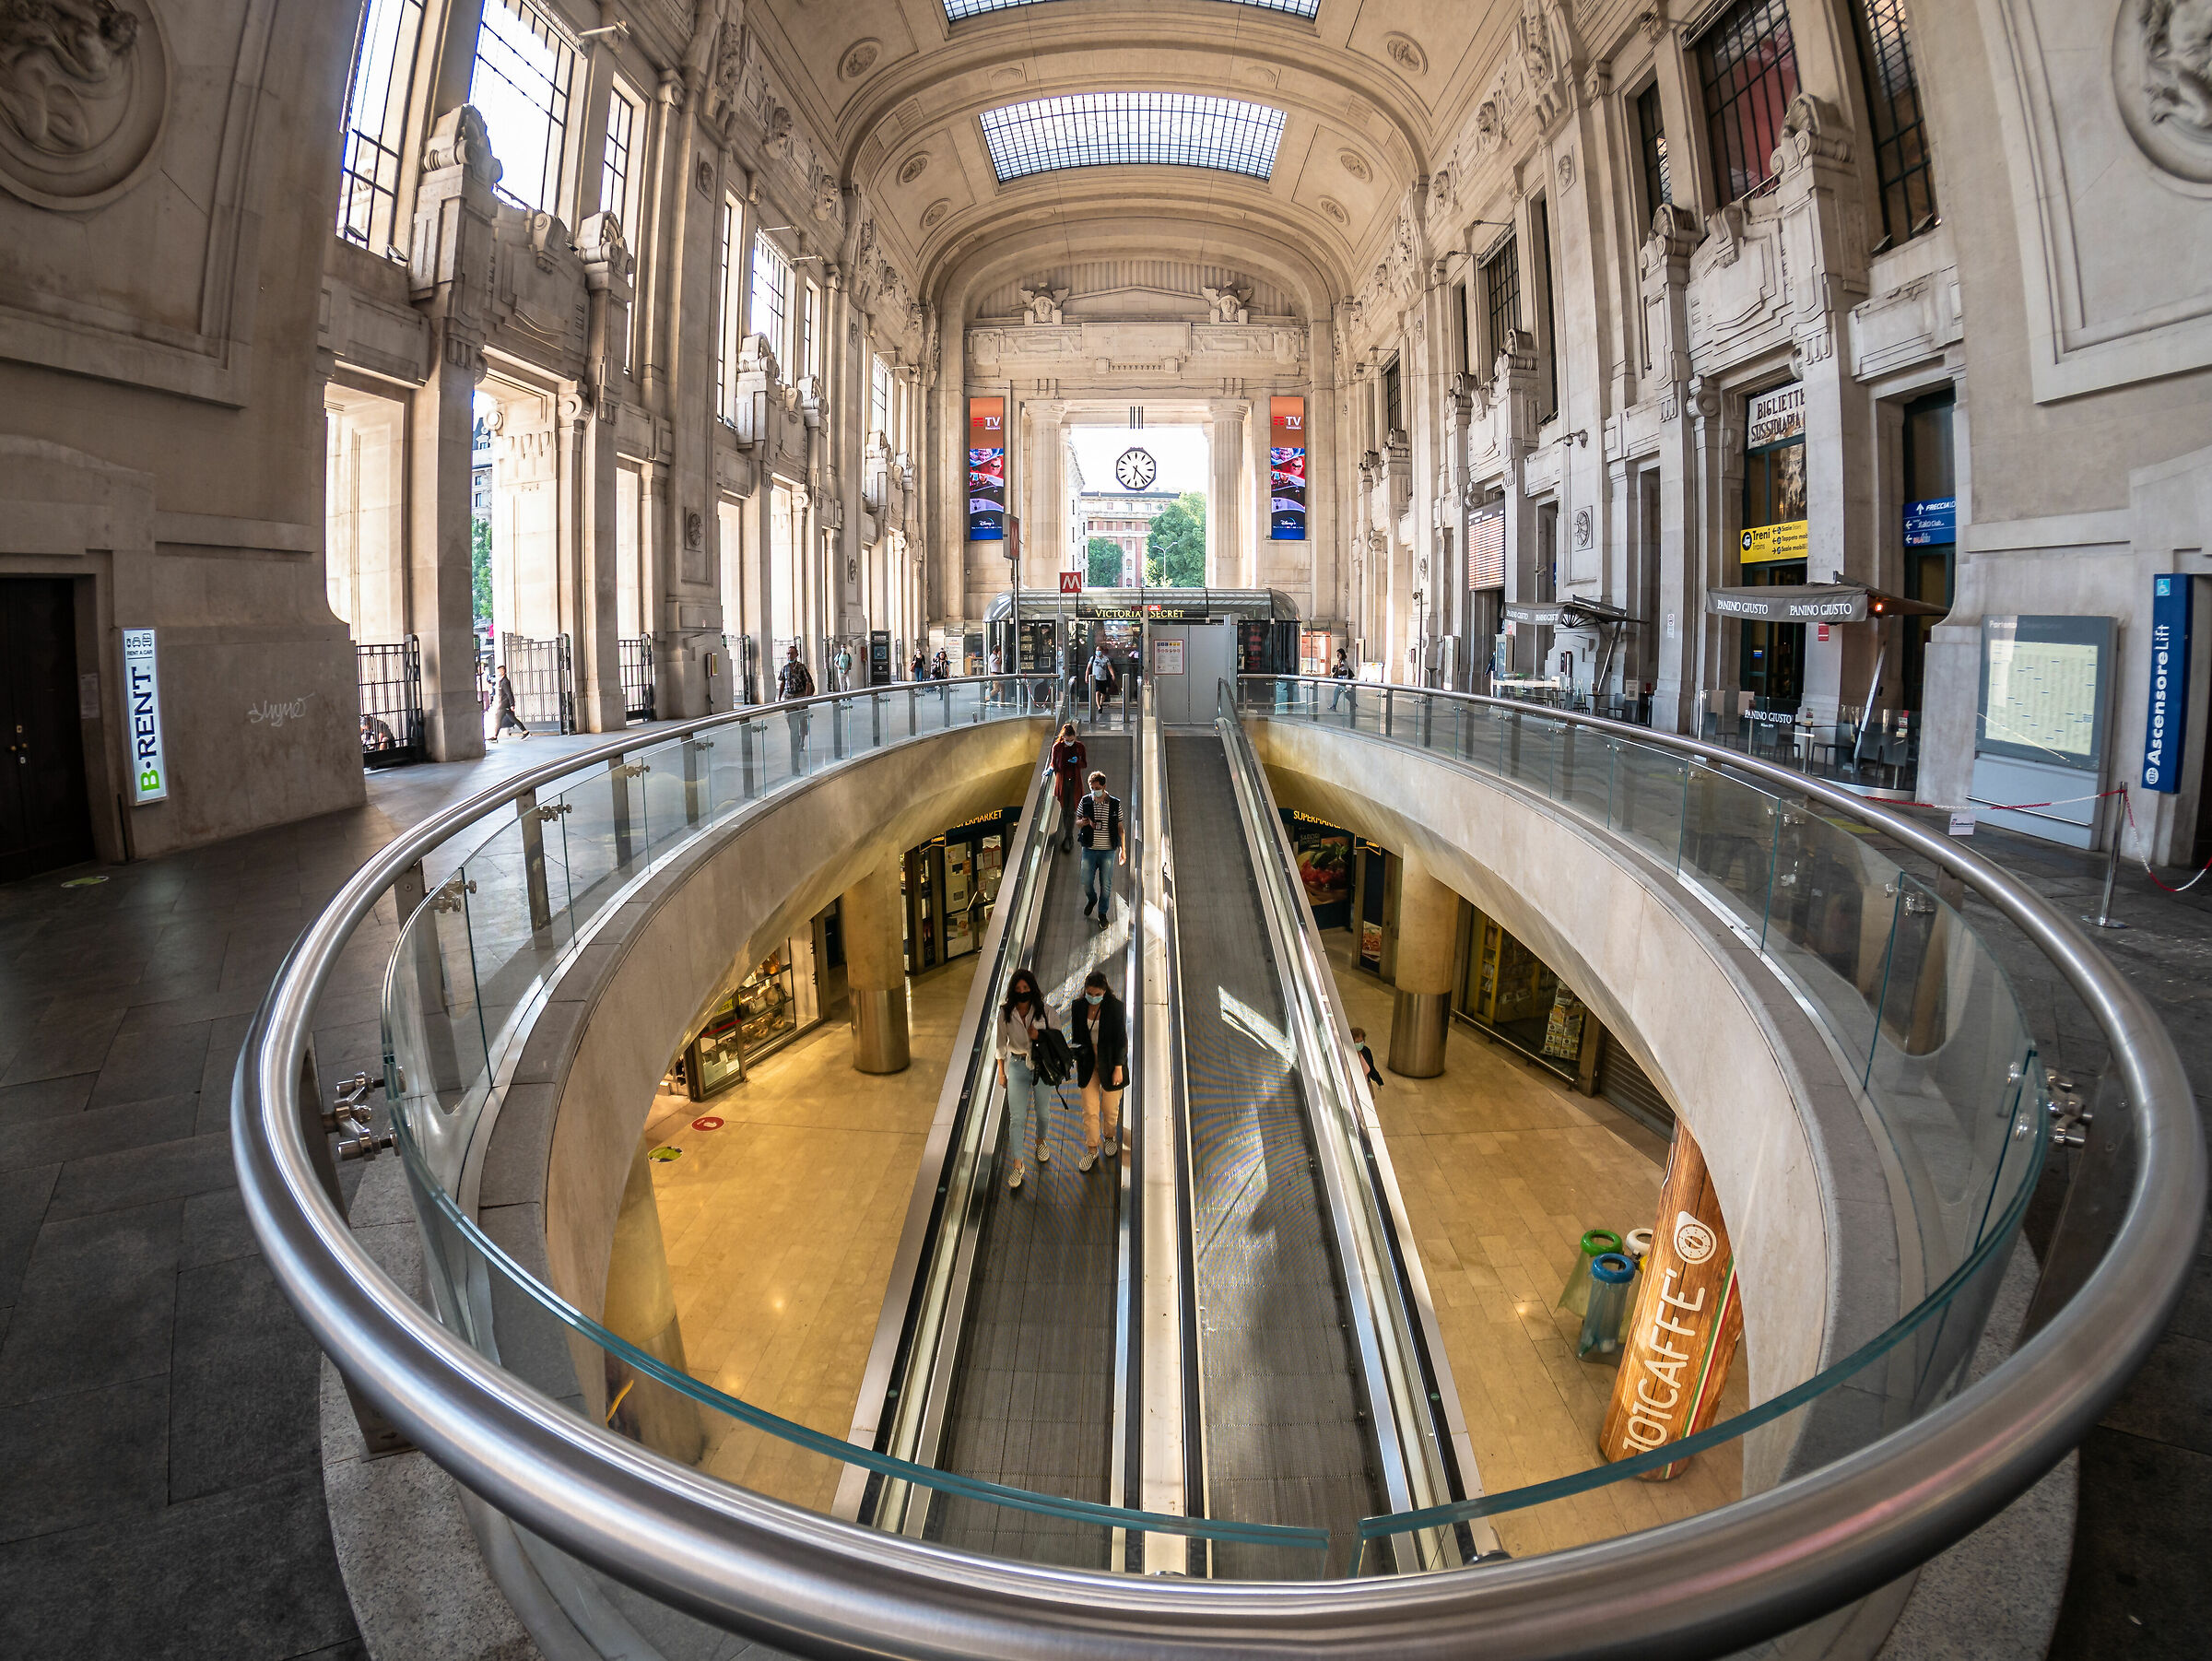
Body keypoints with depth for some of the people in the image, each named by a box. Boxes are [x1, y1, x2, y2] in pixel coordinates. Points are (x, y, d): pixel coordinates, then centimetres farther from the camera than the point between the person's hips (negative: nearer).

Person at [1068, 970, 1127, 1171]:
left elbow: (1121, 1039, -12)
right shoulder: (1078, 1007, -6)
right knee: (1089, 1110, 4)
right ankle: (1092, 1151, 19)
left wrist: (1118, 1068, -12)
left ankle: (1110, 1136, 42)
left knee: (1110, 1108, 13)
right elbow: (1076, 1035, 7)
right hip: (1088, 1064, 2)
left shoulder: (1116, 1007, -16)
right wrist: (1077, 1059, -1)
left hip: (1109, 1063, -2)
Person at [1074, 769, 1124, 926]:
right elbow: (1077, 822, 7)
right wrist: (1084, 822, -17)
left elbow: (1120, 828, 4)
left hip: (1108, 851, -1)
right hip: (1089, 850, 1)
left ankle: (1103, 913, 23)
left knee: (1106, 885, 5)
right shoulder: (1085, 802, -1)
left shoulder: (1115, 804, -3)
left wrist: (1123, 849, 1)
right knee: (1086, 882, 7)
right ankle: (1092, 900, 39)